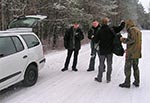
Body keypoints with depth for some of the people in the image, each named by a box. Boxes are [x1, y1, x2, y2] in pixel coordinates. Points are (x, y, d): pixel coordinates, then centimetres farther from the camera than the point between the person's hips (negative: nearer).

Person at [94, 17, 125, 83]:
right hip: (110, 51, 1)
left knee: (101, 64, 9)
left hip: (102, 51, 0)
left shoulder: (100, 31, -10)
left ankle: (99, 78, 16)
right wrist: (122, 23, 20)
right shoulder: (112, 29, -8)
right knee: (109, 64, 9)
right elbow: (120, 28, 0)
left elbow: (95, 40, -9)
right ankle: (108, 79, 14)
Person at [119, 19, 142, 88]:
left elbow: (131, 40, -22)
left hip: (131, 53, -9)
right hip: (137, 53, 9)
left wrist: (123, 39, -8)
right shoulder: (138, 30, 16)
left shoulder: (131, 30, -13)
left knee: (127, 67, -1)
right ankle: (136, 82, 20)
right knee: (135, 67, 15)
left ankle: (127, 83, 3)